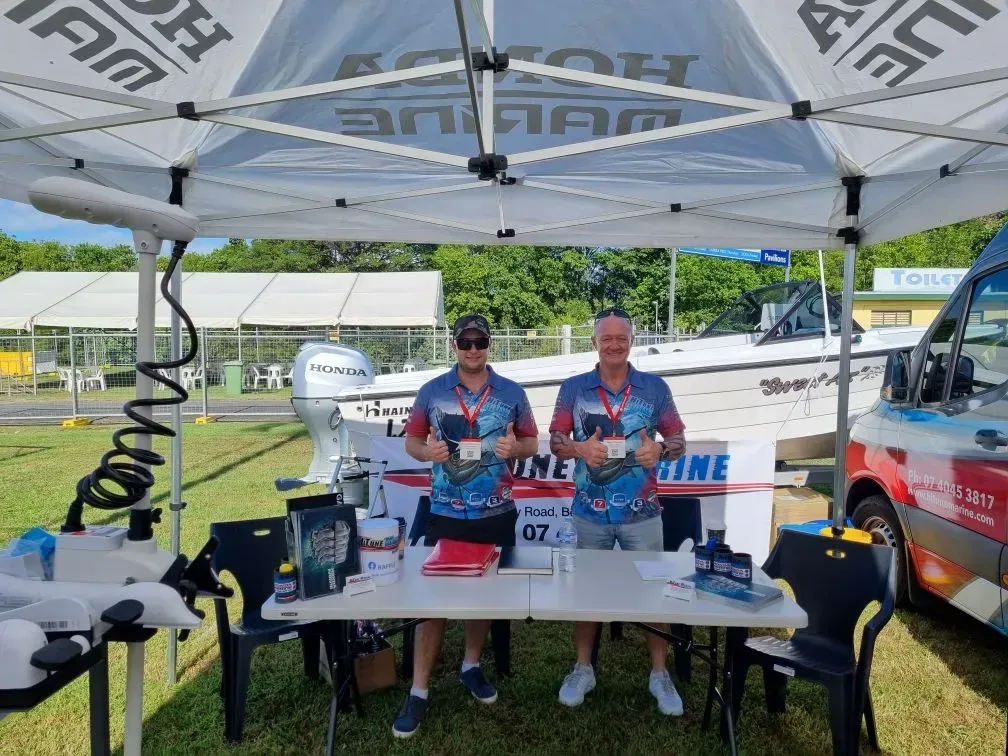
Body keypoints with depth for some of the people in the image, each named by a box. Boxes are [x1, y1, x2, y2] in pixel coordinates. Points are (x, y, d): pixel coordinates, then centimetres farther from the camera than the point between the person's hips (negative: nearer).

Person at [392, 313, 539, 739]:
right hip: (445, 514, -1)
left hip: (496, 513, 2)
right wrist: (427, 452, -16)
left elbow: (532, 443, 7)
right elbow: (411, 440, 6)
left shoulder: (512, 393, 0)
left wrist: (514, 448, -15)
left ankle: (471, 666, 36)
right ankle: (418, 692, 11)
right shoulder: (431, 392, -1)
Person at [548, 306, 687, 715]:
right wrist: (578, 448, -19)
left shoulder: (655, 387, 1)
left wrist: (660, 449, -18)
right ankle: (583, 669, 29)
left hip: (641, 511, 0)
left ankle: (659, 674, 26)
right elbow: (555, 441, 2)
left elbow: (679, 440, 4)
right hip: (590, 511, 0)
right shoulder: (573, 388, 1)